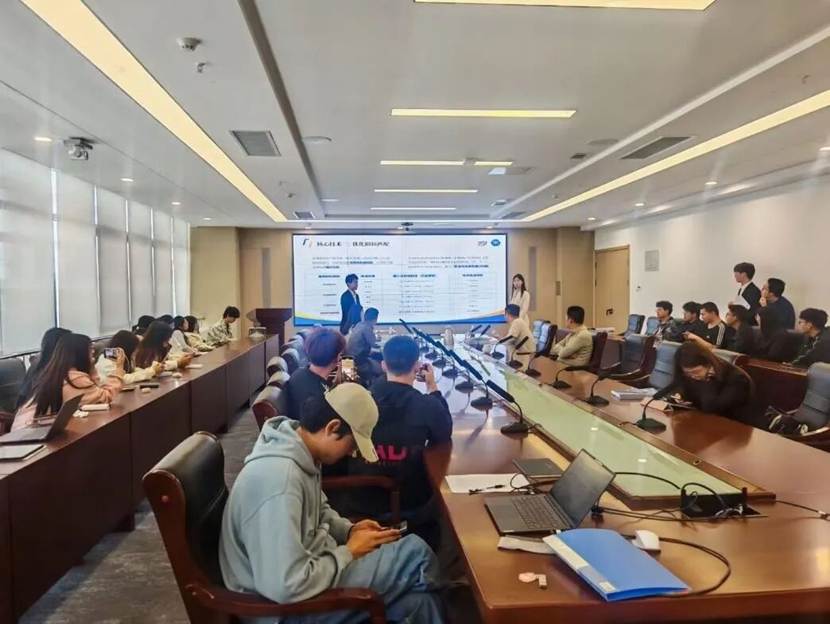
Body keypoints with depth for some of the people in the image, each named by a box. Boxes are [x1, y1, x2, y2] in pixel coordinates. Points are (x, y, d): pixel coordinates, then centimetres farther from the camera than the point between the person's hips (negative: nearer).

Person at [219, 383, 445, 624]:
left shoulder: (300, 453, -1)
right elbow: (286, 587, -34)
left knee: (417, 601, -1)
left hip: (311, 565, 9)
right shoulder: (280, 477, -32)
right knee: (416, 554, -11)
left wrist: (349, 530, 0)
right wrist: (349, 552, -19)